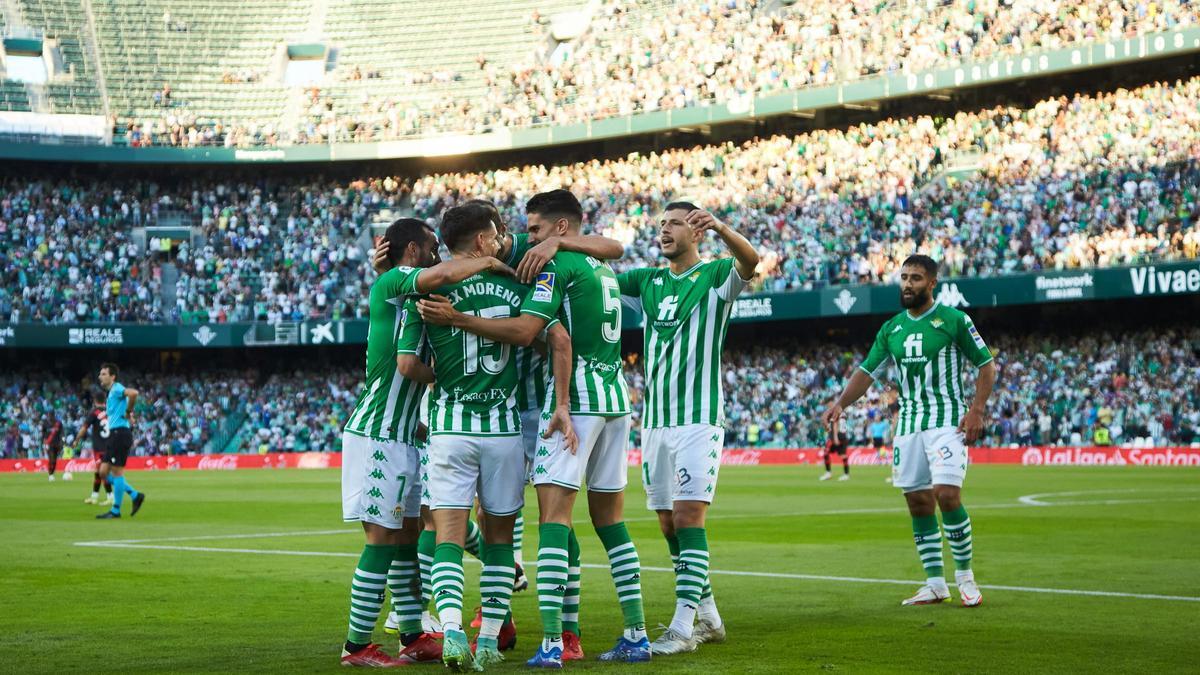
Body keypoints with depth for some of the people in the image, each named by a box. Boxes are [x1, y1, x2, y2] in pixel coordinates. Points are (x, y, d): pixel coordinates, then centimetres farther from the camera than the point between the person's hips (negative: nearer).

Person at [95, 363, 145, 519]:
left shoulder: (116, 389, -9)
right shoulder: (111, 393, 21)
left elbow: (133, 393, -30)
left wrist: (128, 412, -18)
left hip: (120, 433, -10)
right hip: (114, 435, 10)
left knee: (117, 472, -6)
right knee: (103, 472, 7)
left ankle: (116, 510, -1)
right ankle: (135, 496, 12)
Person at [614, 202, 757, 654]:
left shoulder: (716, 276, -2)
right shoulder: (647, 281, 14)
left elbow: (750, 261, -23)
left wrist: (720, 228, -44)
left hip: (699, 418, -6)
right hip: (654, 420, 6)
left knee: (689, 519, -13)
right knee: (670, 526, 8)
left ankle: (683, 627, -13)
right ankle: (708, 617, 19)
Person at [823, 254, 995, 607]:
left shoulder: (954, 320, -3)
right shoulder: (892, 328, 12)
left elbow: (986, 365, 0)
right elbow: (867, 371, 13)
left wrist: (976, 410, -11)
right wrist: (840, 403, -2)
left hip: (947, 420, -5)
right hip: (908, 424, 5)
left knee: (947, 495, -17)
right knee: (918, 504, 4)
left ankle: (965, 576, -2)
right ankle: (935, 584, 11)